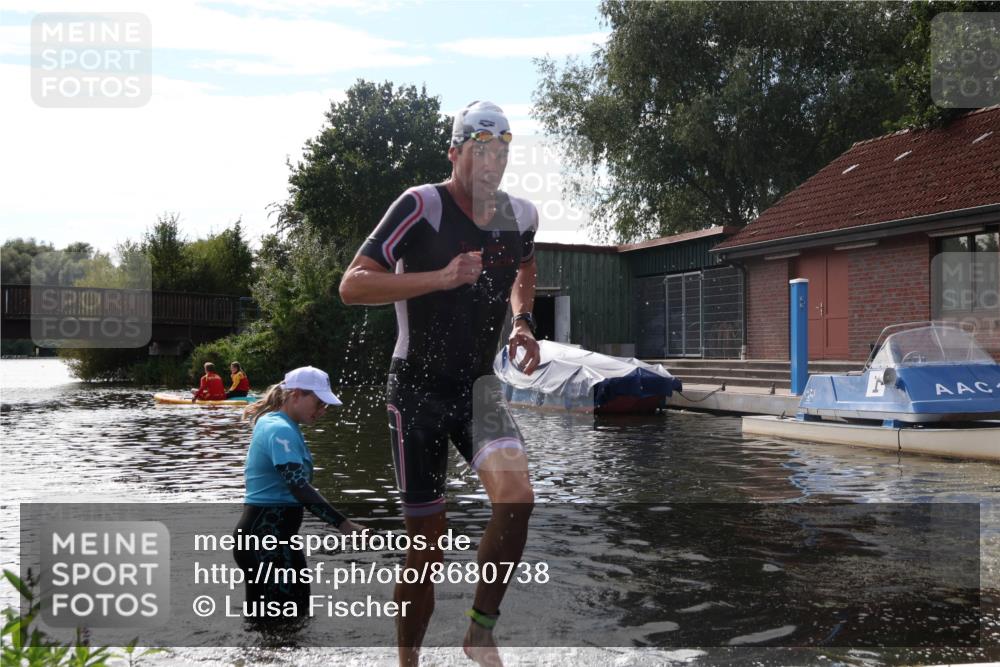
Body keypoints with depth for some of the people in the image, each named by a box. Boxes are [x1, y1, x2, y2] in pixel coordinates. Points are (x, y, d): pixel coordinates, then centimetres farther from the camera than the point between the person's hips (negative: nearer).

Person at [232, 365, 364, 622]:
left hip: (278, 534, 11)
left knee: (298, 613, 18)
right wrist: (343, 524, -28)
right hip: (264, 535, -11)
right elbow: (299, 488, -28)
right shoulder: (280, 430, -18)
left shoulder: (287, 427, 13)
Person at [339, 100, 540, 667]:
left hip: (480, 386, 4)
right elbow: (352, 286, -22)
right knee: (429, 544, 1)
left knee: (518, 497, -21)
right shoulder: (422, 205, -15)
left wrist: (523, 322, 8)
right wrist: (442, 277, -31)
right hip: (419, 391, -4)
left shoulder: (521, 215, 2)